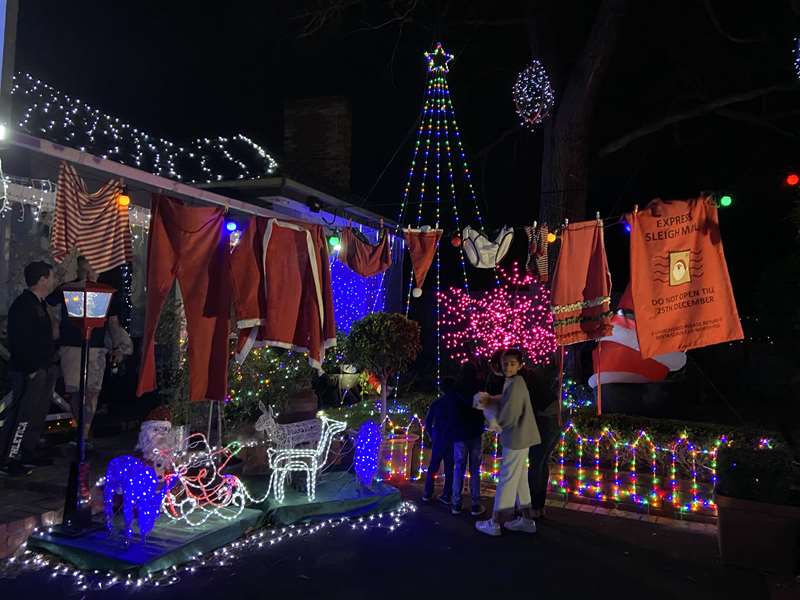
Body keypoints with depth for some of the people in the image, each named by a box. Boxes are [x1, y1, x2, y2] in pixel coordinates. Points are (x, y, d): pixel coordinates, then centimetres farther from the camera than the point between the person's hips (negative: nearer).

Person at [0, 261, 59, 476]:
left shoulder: (38, 305, 15)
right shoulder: (23, 305, -15)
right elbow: (20, 342, -21)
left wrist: (49, 364, 17)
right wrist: (31, 369, -21)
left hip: (43, 369, 10)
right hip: (29, 372, -10)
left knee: (38, 413, 15)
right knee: (24, 415, -6)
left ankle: (26, 453, 25)